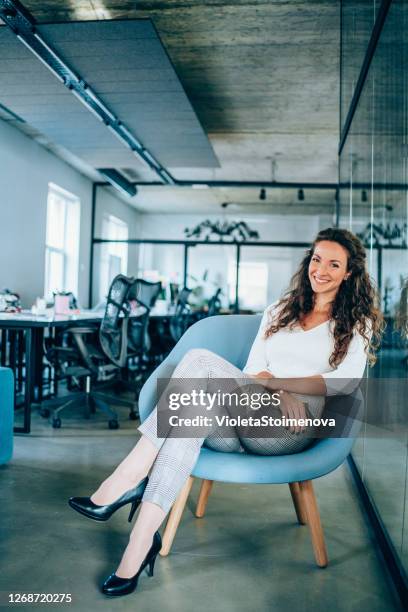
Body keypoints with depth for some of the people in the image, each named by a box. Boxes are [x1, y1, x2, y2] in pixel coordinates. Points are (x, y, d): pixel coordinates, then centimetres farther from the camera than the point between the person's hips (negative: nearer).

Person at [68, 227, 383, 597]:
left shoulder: (357, 324, 13)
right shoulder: (279, 312, 25)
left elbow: (344, 381, -4)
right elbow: (253, 370, 13)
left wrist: (272, 381, -10)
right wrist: (280, 393, -10)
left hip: (297, 426, -4)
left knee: (200, 361, -28)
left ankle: (129, 480, -29)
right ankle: (144, 538, -36)